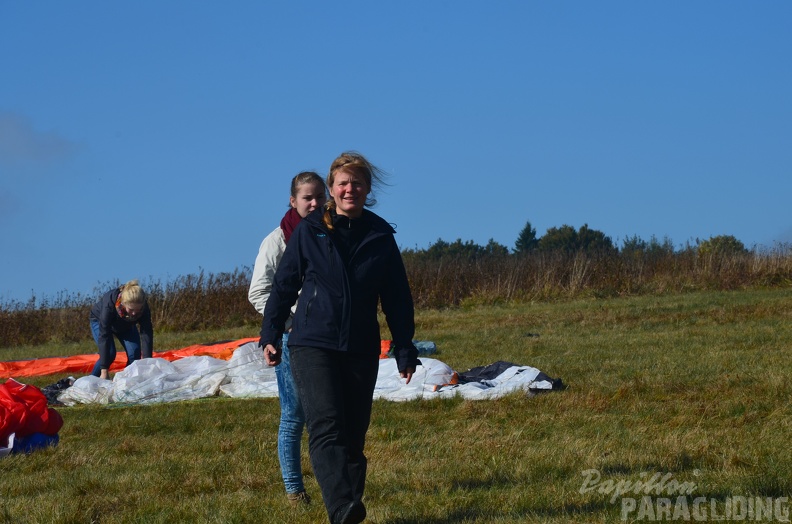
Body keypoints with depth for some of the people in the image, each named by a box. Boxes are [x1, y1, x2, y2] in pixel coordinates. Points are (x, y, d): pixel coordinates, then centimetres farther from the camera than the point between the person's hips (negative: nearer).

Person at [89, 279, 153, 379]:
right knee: (109, 353, -23)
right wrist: (104, 371, -44)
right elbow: (104, 336, -42)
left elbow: (146, 335, -33)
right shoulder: (109, 303, -43)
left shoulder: (143, 307, -35)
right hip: (100, 321, -3)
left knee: (134, 354, -16)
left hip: (126, 325, 3)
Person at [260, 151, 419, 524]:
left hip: (361, 350, 3)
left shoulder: (380, 236, 5)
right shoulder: (309, 232, 1)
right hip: (312, 344, -3)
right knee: (326, 427, -19)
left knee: (353, 434, 5)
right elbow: (284, 285, 7)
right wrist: (270, 336, 4)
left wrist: (404, 351, 6)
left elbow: (397, 298, 10)